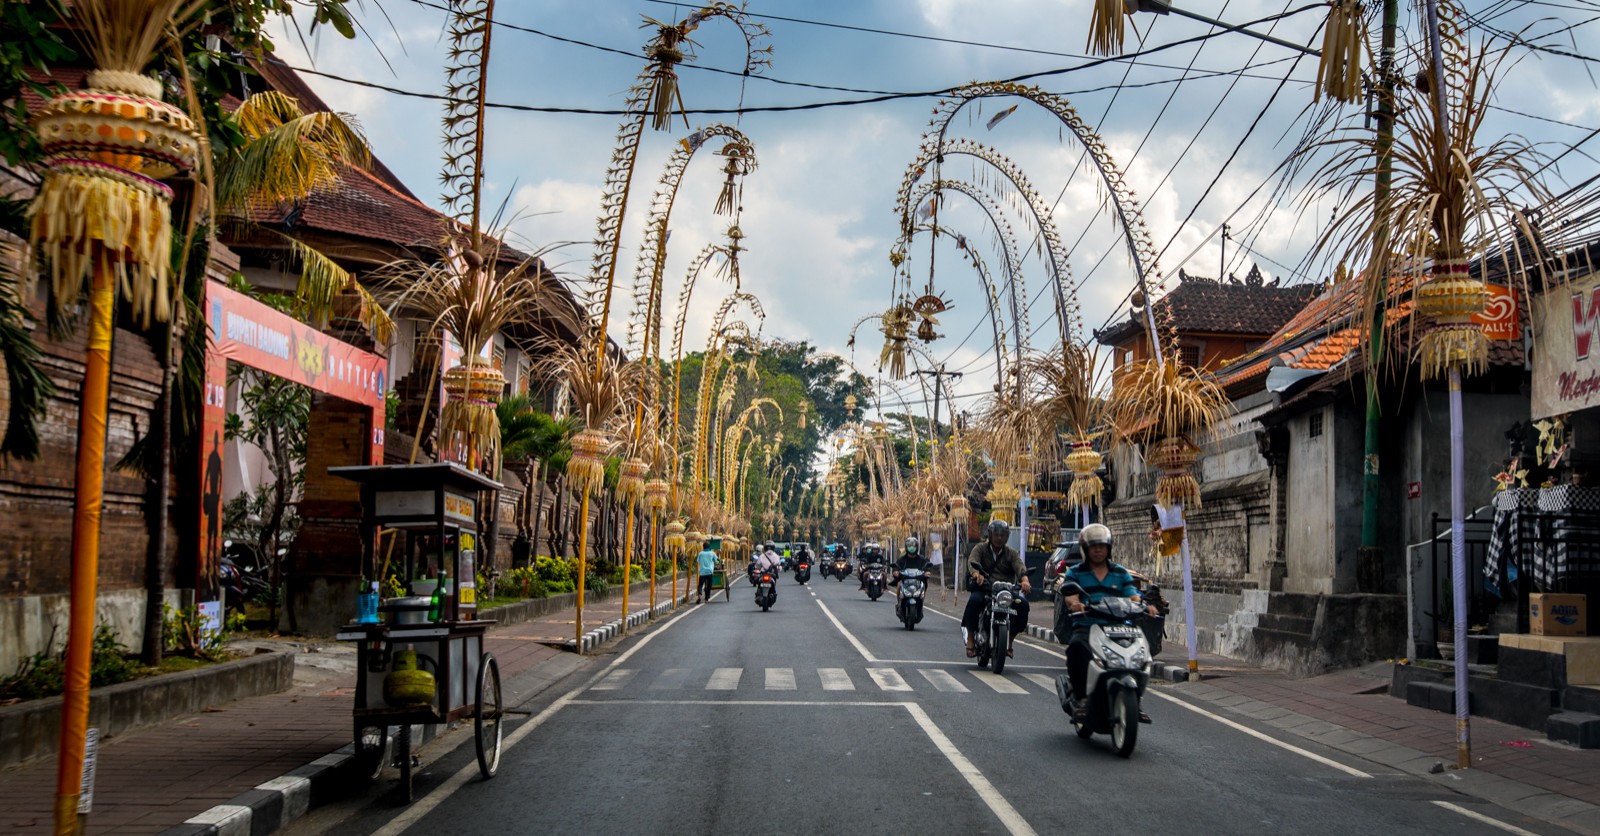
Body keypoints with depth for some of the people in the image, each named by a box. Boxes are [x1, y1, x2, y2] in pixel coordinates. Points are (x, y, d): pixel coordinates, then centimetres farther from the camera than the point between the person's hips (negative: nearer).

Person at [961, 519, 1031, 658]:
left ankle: (1010, 640, -6)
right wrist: (977, 573, -37)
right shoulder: (980, 548, 9)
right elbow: (972, 561, -13)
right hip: (983, 588, -2)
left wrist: (1024, 580, -30)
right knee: (974, 600, -34)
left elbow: (1020, 567, -6)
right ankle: (970, 639, -18)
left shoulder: (1011, 553, 15)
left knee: (1022, 603, -25)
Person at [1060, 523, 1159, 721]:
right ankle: (1080, 698, -28)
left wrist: (1144, 606, -17)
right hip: (1085, 627, -2)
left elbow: (1133, 597, 7)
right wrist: (1074, 603, -31)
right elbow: (1069, 596, -5)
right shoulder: (1075, 573, 13)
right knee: (1077, 646, -38)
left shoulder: (1121, 573, 21)